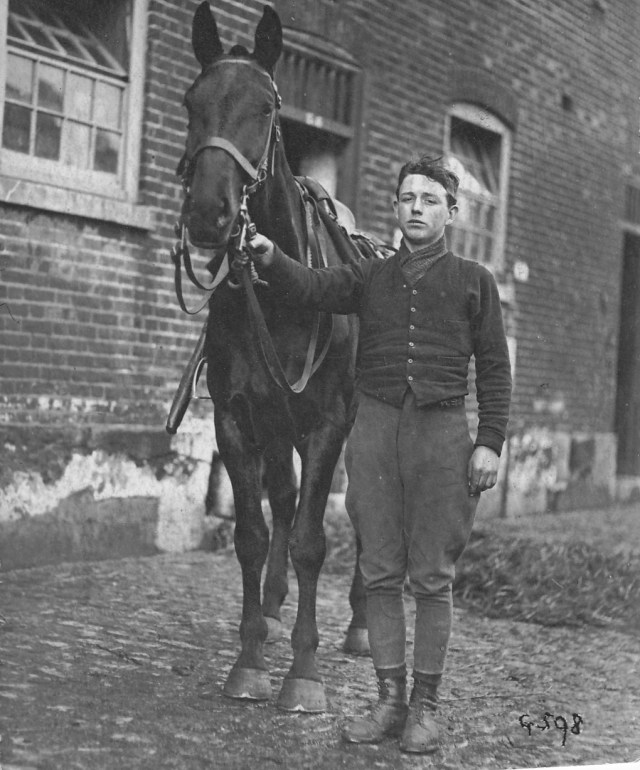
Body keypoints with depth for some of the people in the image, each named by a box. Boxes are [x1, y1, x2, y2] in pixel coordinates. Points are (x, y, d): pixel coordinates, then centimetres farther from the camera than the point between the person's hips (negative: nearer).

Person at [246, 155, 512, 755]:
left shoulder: (474, 282, 10)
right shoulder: (370, 277, 14)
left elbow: (495, 369, 6)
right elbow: (309, 287, -3)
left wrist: (490, 442, -3)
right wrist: (268, 258, -23)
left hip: (442, 431, -2)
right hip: (374, 428, 2)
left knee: (432, 578, 2)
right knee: (380, 574, 5)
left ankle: (425, 706, 12)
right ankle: (389, 699, 15)